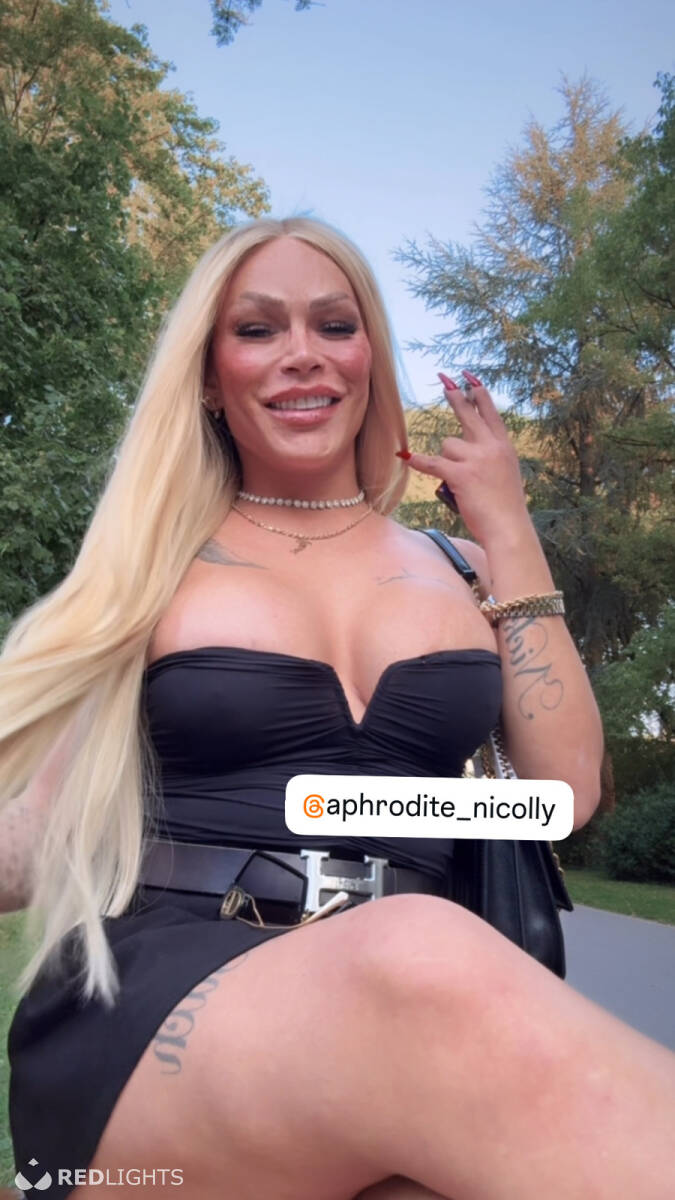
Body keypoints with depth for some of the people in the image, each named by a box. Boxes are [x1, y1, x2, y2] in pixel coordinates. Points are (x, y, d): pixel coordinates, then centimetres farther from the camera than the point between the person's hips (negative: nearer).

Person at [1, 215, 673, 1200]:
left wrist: (506, 529, 7)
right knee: (422, 960, -36)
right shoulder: (155, 562, 10)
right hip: (154, 1018, -1)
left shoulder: (454, 565, 16)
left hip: (406, 1028, 2)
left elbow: (566, 784, 5)